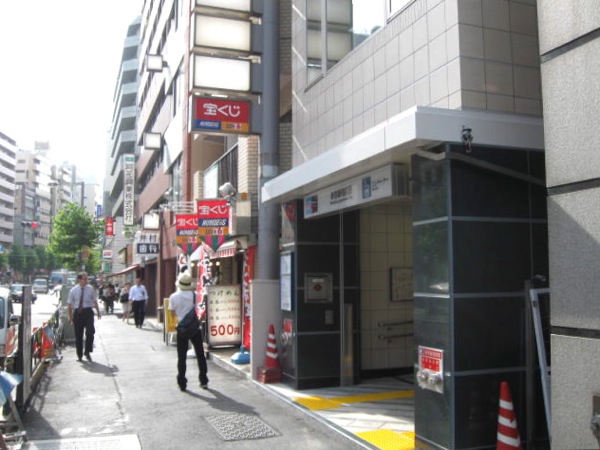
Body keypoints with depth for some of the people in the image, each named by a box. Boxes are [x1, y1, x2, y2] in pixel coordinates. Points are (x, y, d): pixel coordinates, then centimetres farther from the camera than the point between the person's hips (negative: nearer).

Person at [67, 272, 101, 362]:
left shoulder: (91, 289, 2)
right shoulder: (73, 290, 0)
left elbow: (95, 301, 10)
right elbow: (69, 304, 5)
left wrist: (98, 312, 9)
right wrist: (70, 316, 2)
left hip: (88, 312, 0)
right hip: (77, 313, 0)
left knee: (90, 332, -14)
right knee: (78, 335, 8)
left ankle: (87, 352, 1)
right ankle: (79, 355, 22)